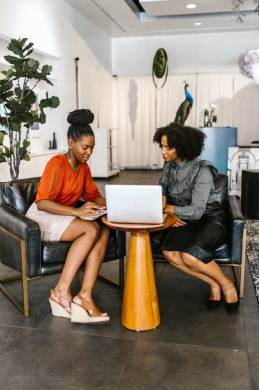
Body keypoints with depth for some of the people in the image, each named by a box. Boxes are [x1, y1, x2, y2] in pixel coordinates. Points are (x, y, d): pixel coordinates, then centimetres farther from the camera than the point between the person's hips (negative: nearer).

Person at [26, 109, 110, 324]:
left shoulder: (83, 167, 8)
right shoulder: (57, 163, -15)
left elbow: (93, 195, 14)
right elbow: (41, 202, -23)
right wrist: (76, 211, -32)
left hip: (64, 217, 7)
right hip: (41, 217, -7)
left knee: (104, 230, -22)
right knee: (91, 229, -31)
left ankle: (84, 296, -30)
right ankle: (62, 291, -26)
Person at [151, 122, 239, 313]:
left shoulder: (202, 170, -21)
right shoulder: (169, 167, 0)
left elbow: (196, 210, -28)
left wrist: (166, 208, -27)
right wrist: (170, 214, -16)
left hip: (211, 220, -6)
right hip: (186, 221, 6)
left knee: (190, 256, -32)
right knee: (169, 252, -24)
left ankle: (226, 283, -1)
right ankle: (214, 284, -4)